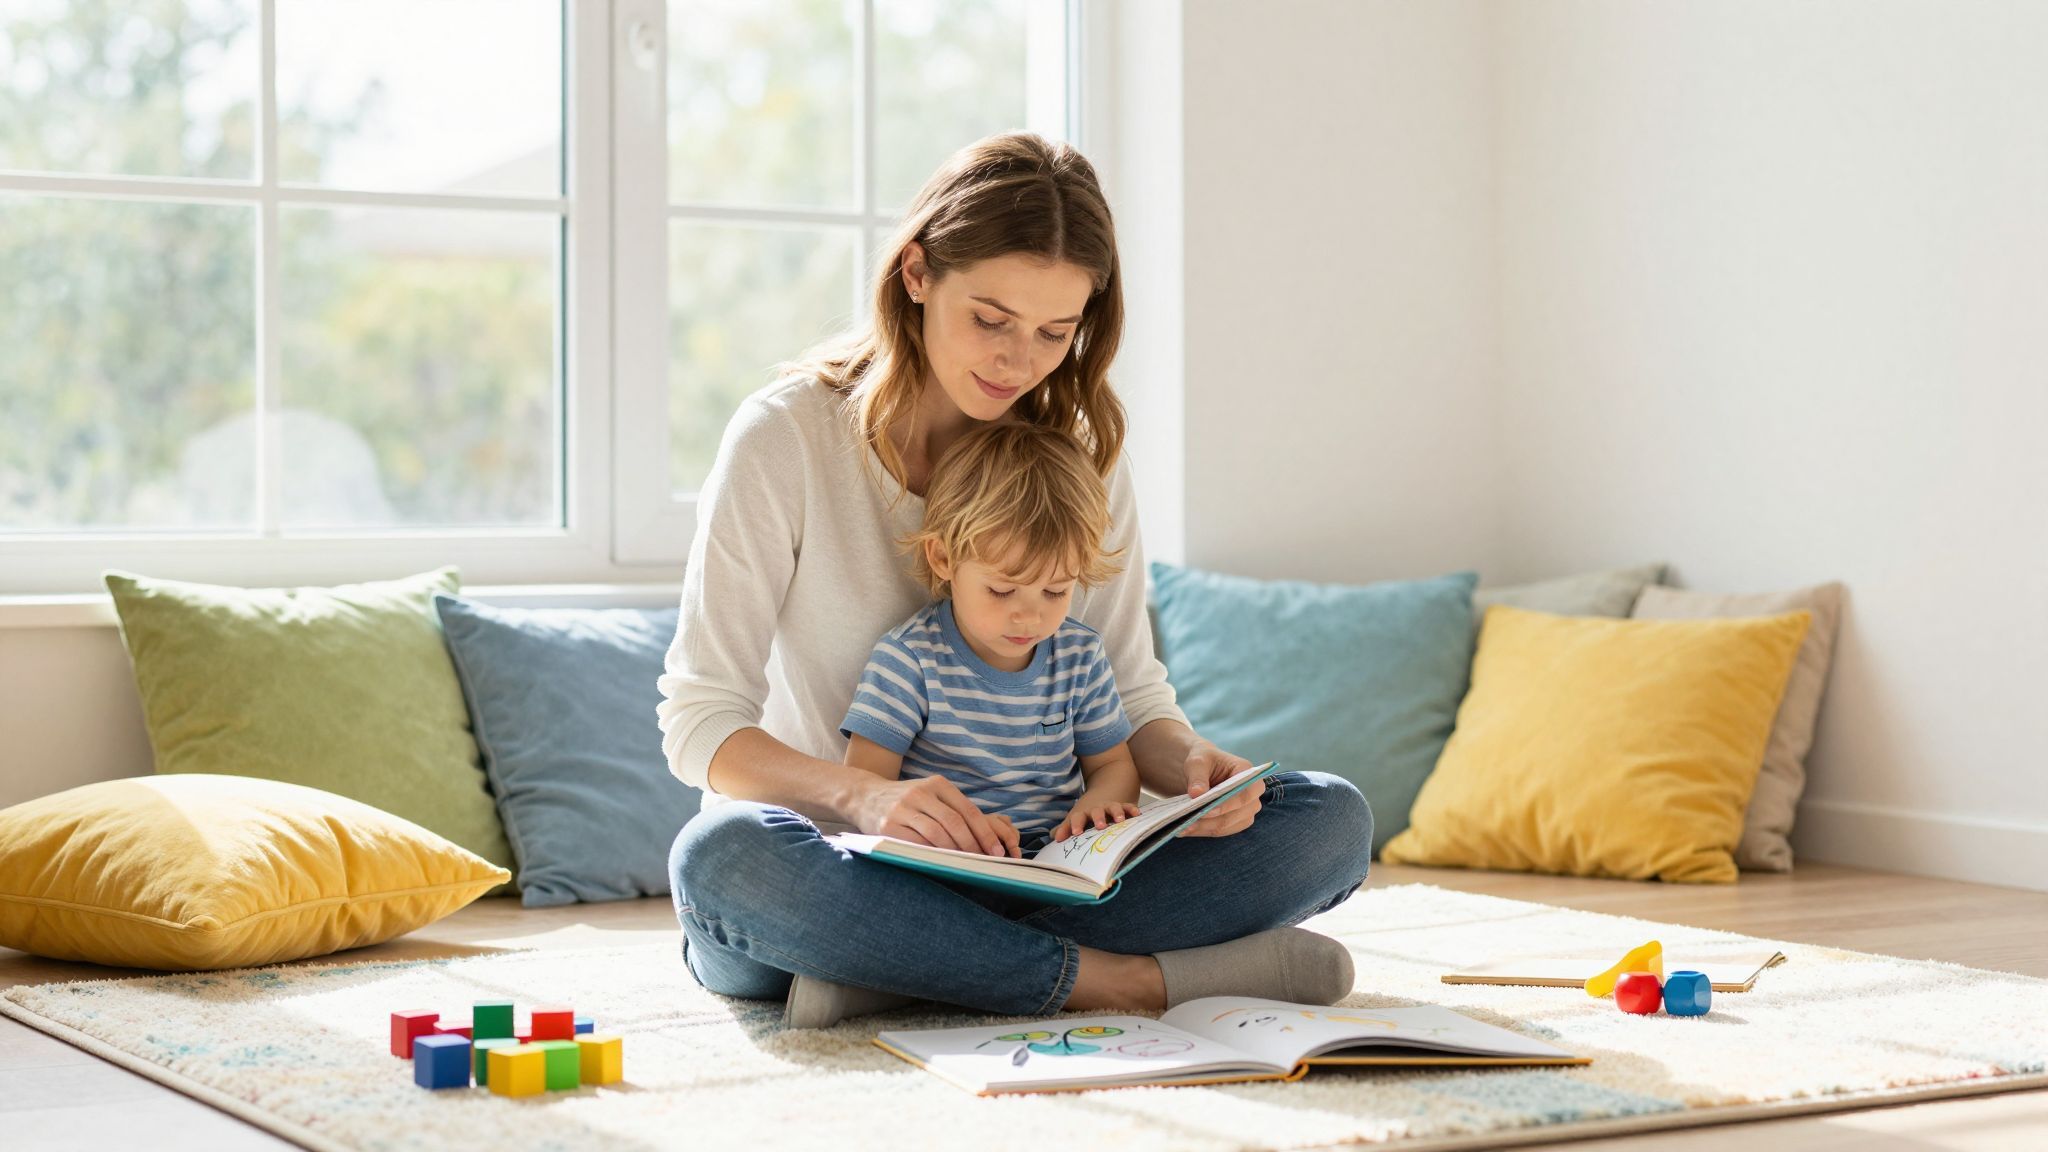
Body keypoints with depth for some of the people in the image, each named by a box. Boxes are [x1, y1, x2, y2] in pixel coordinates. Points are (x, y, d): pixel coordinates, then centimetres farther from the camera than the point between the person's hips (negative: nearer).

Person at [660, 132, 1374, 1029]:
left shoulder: (1082, 451, 5)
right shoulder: (785, 436, -8)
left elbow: (1130, 694, 7)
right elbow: (698, 722, -12)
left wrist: (1188, 764, -18)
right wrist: (863, 794, -33)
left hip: (1018, 875, 4)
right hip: (831, 870, -4)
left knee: (1331, 819, -15)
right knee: (721, 854, -39)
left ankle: (902, 974, -27)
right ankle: (1121, 978, -31)